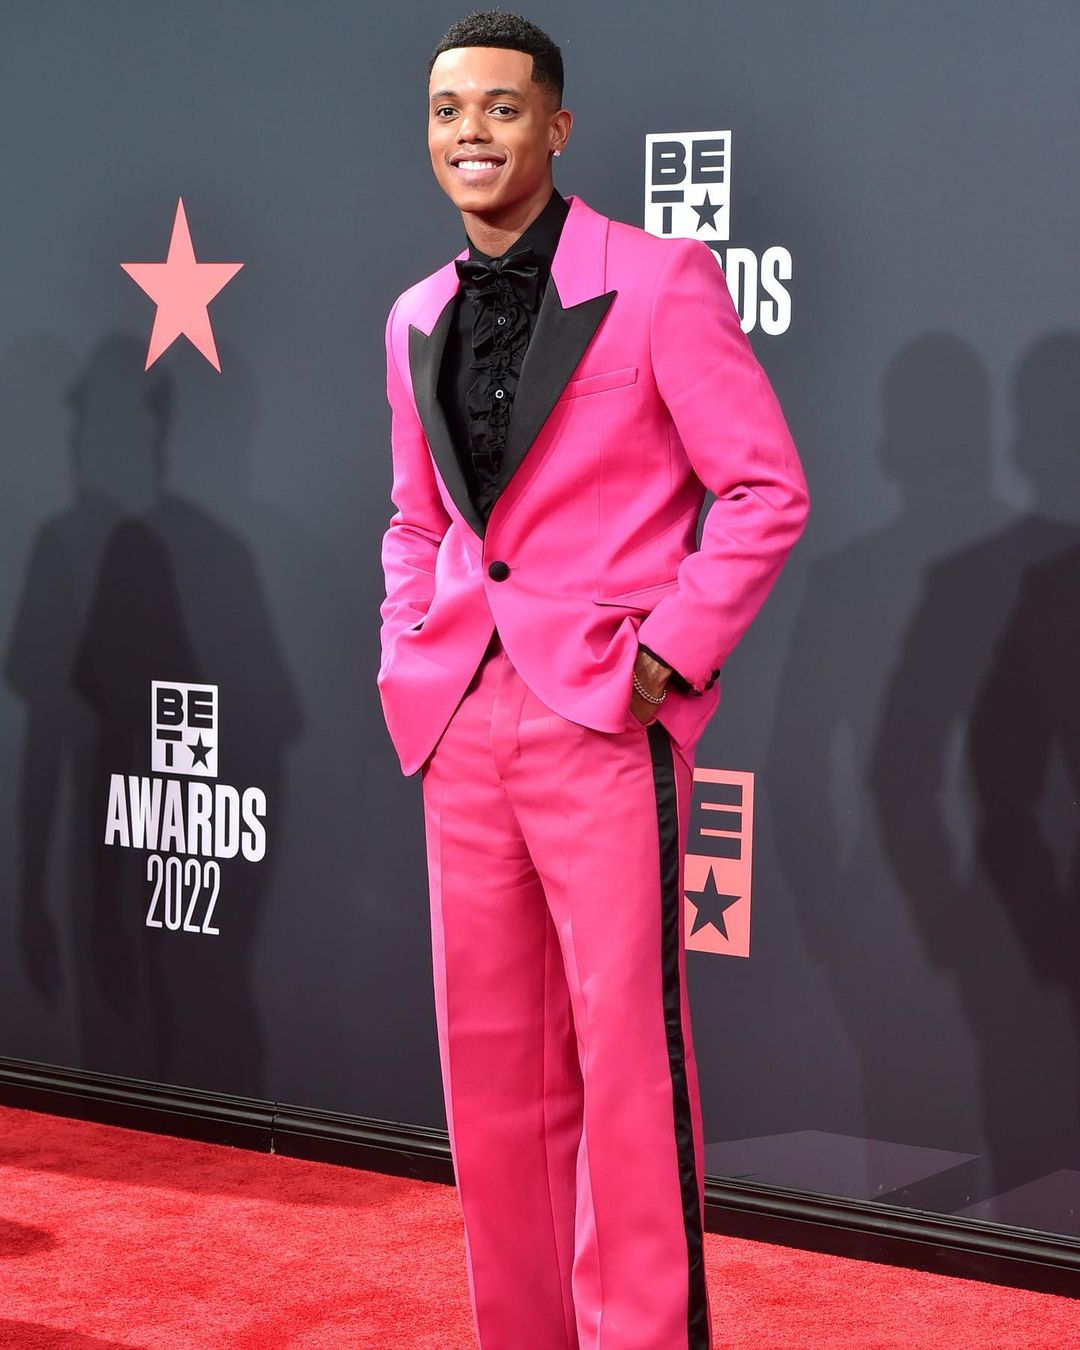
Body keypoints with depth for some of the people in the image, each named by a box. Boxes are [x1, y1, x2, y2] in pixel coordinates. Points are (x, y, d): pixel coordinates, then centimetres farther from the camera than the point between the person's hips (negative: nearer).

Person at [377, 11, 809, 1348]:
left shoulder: (660, 279, -5)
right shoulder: (416, 319, 13)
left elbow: (766, 491, -6)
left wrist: (667, 651, -13)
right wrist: (408, 658, 9)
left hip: (605, 719, -6)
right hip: (462, 726, 6)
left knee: (627, 1055, -6)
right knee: (491, 1060, 11)